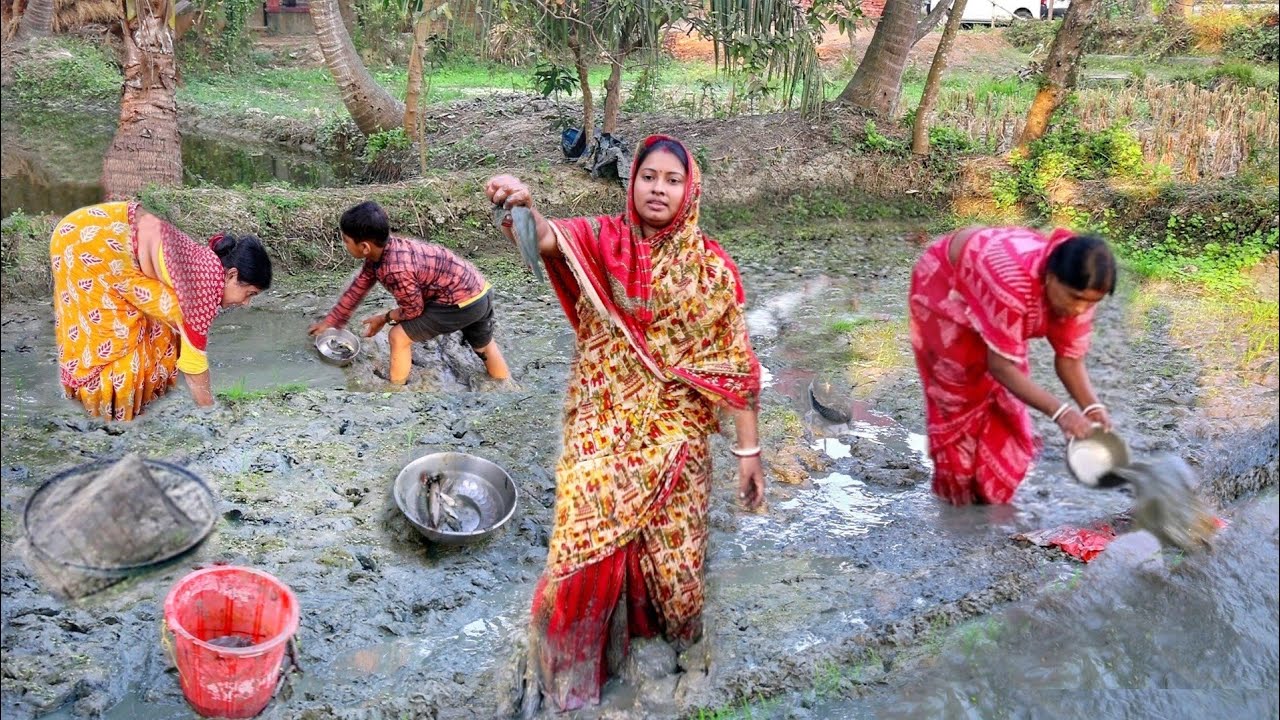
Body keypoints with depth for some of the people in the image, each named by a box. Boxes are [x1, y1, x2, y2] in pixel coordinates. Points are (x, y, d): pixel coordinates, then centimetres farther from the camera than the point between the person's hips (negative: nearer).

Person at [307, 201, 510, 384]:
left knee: (398, 336, -3)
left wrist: (384, 319, 6)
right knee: (484, 345, 29)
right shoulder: (380, 251, 0)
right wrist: (329, 322, 22)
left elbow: (413, 310, -12)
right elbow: (357, 289, 14)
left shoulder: (396, 269, -28)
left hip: (462, 301, -9)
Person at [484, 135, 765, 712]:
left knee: (670, 547, 10)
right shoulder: (602, 241, -3)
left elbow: (733, 363, -1)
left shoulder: (711, 266, -3)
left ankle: (670, 630, 42)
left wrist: (748, 450, -2)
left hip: (675, 437, 0)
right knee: (587, 548, 0)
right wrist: (521, 208, -49)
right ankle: (580, 659, 27)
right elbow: (546, 238, -25)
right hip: (602, 429, 0)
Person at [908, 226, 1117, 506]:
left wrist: (1092, 407, -32)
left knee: (1005, 394, 5)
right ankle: (961, 489, 20)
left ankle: (991, 489, 22)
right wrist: (1059, 411, -41)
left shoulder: (1079, 287, -25)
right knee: (964, 391, 0)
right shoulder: (1013, 283, -45)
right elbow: (1000, 366, -38)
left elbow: (1070, 357, -16)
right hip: (945, 288, -6)